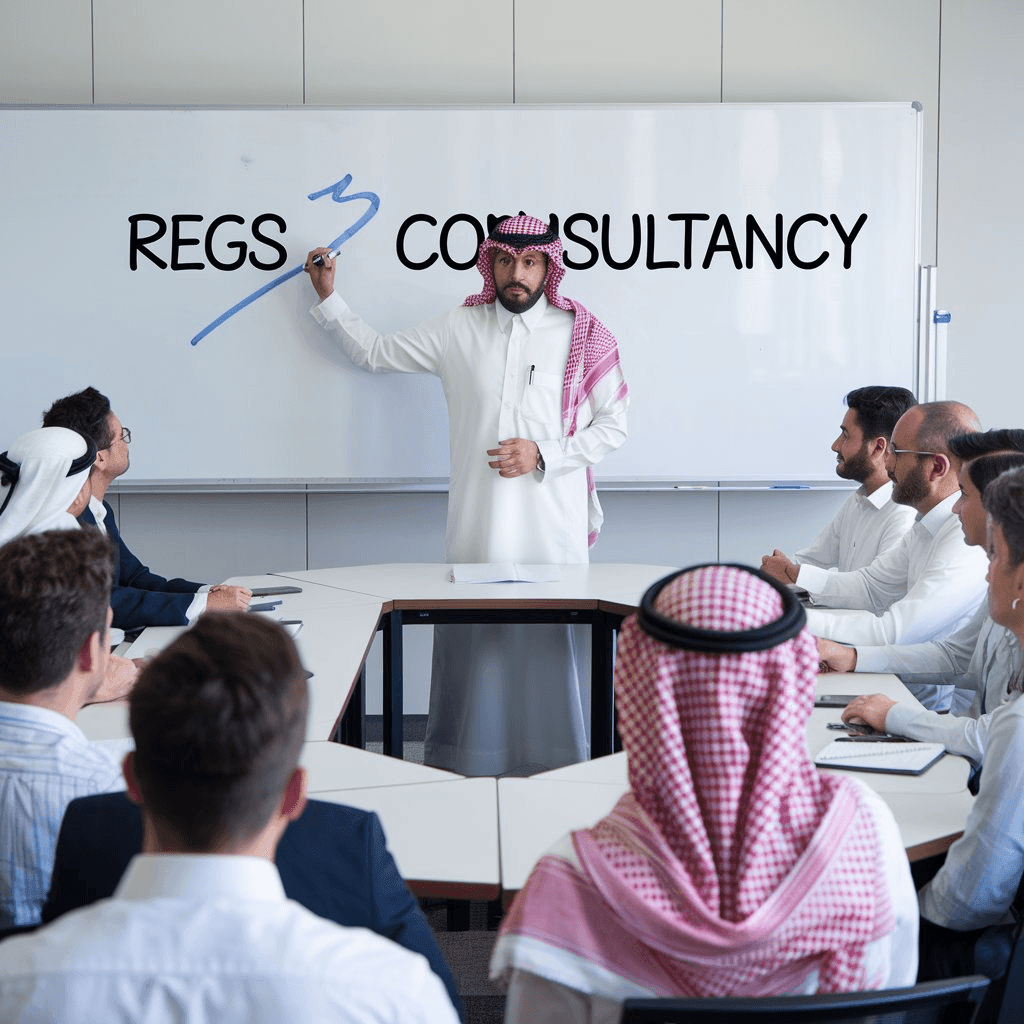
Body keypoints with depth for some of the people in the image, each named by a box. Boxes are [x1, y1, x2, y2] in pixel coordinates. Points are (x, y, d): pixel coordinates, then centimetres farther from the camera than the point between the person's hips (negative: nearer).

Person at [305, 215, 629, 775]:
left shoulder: (583, 334, 5)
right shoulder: (458, 329, 10)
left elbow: (612, 424, 6)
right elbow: (375, 353, 23)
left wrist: (543, 453, -5)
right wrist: (328, 298, 17)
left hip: (552, 532, -1)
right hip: (475, 528, 1)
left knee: (550, 646, -1)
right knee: (469, 648, 0)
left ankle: (557, 780, 10)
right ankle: (453, 775, 10)